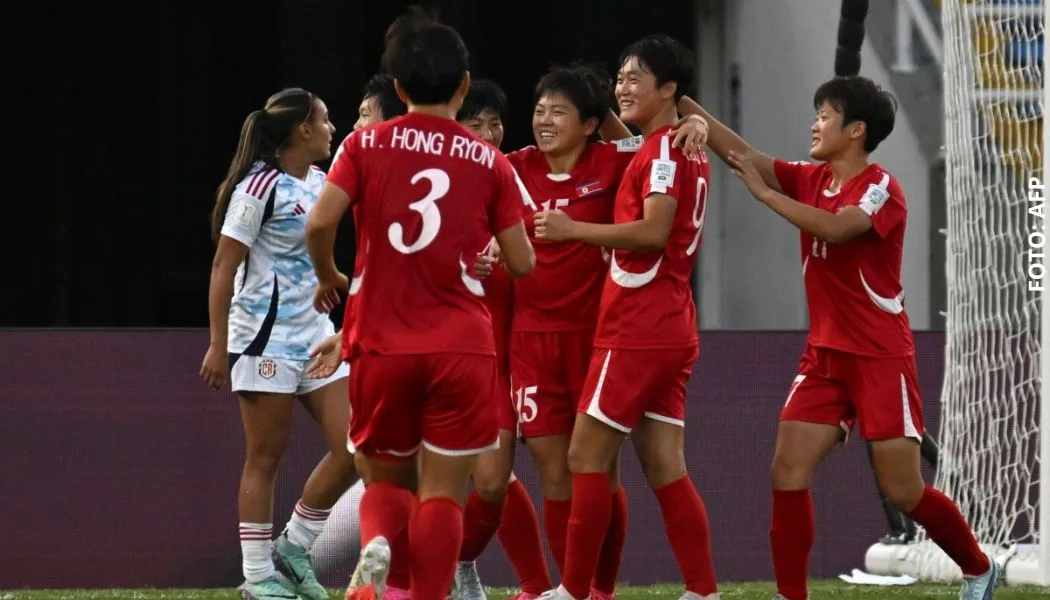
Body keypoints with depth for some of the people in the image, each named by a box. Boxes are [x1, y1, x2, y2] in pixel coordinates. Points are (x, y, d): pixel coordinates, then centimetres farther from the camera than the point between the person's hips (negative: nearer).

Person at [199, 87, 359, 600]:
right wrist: (219, 345, -15)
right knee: (266, 456, -2)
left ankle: (295, 547, 15)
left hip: (315, 333, 8)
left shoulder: (319, 182, 9)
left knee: (352, 446, 1)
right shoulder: (259, 187, -13)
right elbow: (223, 267, -13)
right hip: (266, 339, -8)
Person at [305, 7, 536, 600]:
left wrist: (328, 279, 10)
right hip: (462, 350, -1)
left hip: (383, 346, 1)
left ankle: (376, 547, -17)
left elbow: (320, 223, -10)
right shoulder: (490, 163, 2)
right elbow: (522, 263, 3)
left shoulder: (366, 145, 1)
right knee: (442, 494, 1)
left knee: (385, 479, 15)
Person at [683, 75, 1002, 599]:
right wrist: (683, 103, -2)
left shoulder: (881, 188, -13)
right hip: (824, 355, 6)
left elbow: (835, 227, -31)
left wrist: (766, 194, -27)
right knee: (788, 471, -8)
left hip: (880, 359, -6)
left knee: (903, 491, -3)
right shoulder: (812, 180, 7)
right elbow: (744, 156, 4)